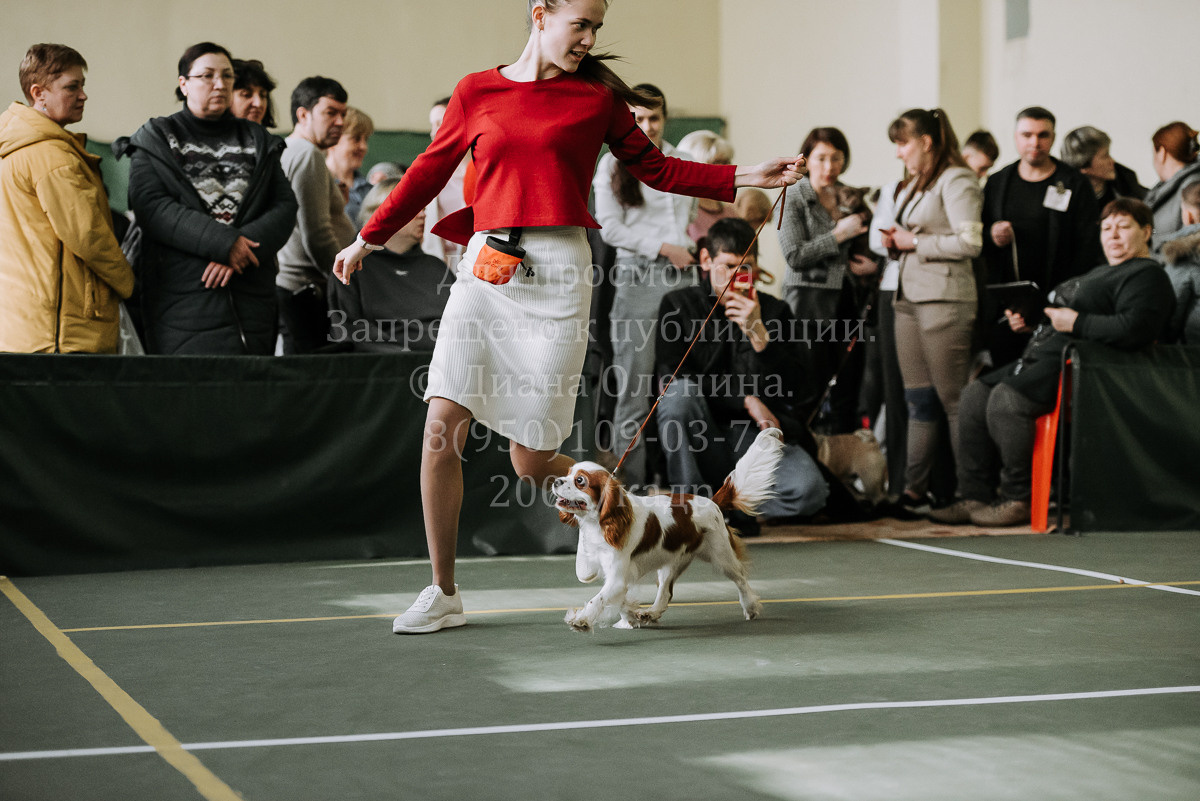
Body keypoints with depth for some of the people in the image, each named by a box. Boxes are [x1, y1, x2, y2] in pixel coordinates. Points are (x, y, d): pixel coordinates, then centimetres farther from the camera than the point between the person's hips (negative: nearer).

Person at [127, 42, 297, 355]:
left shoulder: (257, 141, 18)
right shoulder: (155, 139, 8)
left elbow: (285, 206, 7)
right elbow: (150, 206, -7)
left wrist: (246, 244, -13)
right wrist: (224, 243, -16)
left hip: (251, 298, 3)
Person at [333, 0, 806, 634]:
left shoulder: (597, 98, 8)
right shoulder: (475, 93, 10)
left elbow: (655, 169, 15)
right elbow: (429, 172, 21)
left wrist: (747, 177, 8)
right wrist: (369, 238, 27)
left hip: (556, 272, -2)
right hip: (484, 270, 2)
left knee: (533, 462, -4)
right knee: (441, 429, -8)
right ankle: (443, 593, 6)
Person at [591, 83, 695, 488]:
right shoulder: (612, 163, 4)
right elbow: (609, 227, -4)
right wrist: (663, 248, -8)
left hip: (682, 277, 4)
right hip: (637, 278, -4)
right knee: (635, 387, -6)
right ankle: (632, 483, -2)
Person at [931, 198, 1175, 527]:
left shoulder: (1147, 276, -4)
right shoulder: (1101, 273, 30)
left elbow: (1134, 329, -22)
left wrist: (1075, 323, -17)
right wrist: (1030, 320, 15)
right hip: (1044, 357, 11)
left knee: (1006, 399, -29)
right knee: (975, 395, -1)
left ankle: (1018, 500, -19)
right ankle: (976, 497, -4)